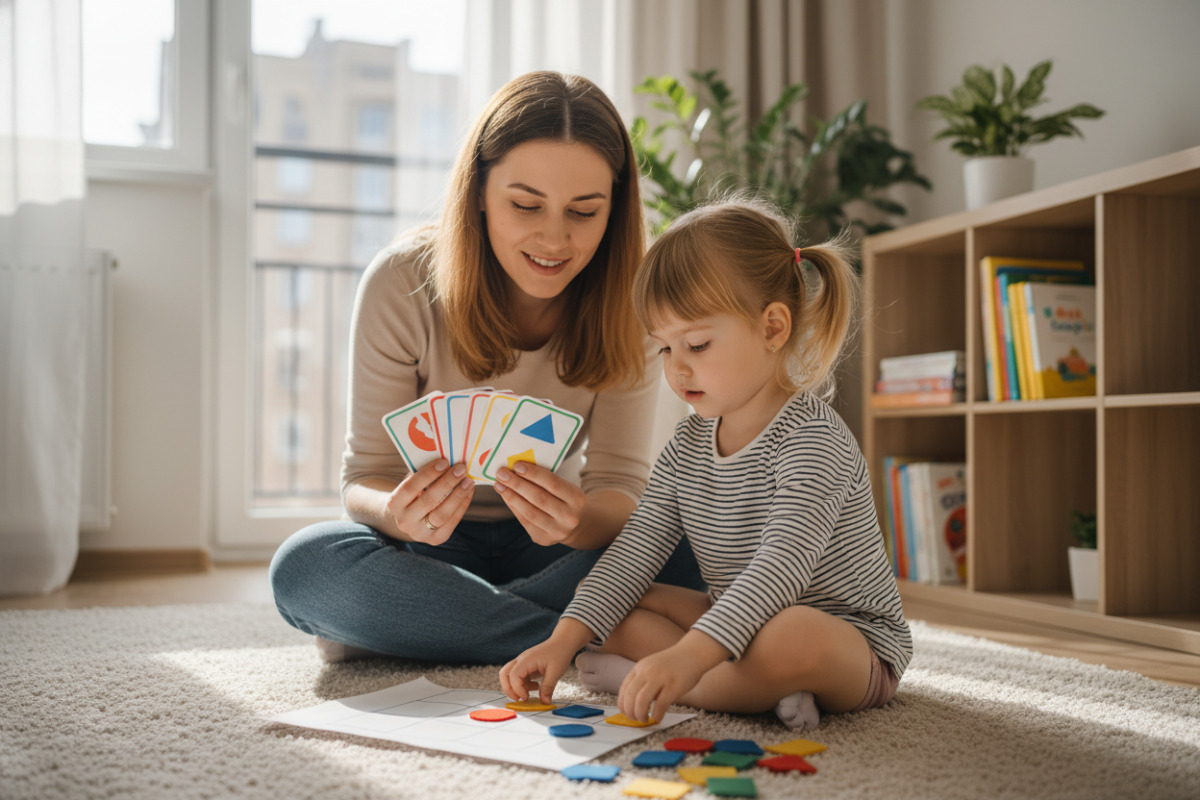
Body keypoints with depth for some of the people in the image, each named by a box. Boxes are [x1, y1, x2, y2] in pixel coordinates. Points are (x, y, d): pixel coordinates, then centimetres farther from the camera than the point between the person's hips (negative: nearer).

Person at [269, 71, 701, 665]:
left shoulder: (626, 302, -12)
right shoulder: (402, 283, -16)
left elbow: (623, 490, -16)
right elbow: (366, 478, -14)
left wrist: (578, 519, -42)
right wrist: (399, 514, -40)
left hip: (551, 548, 1)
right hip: (436, 547, -1)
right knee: (304, 565, -32)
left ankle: (409, 627, -21)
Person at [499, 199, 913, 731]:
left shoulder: (811, 441, -21)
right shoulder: (689, 444, 4)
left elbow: (782, 566, -34)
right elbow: (636, 551, 1)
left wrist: (688, 657, -46)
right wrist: (564, 640, -13)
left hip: (852, 641, -8)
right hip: (737, 624, 8)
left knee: (794, 636, -41)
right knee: (610, 608, -3)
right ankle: (761, 685, -18)